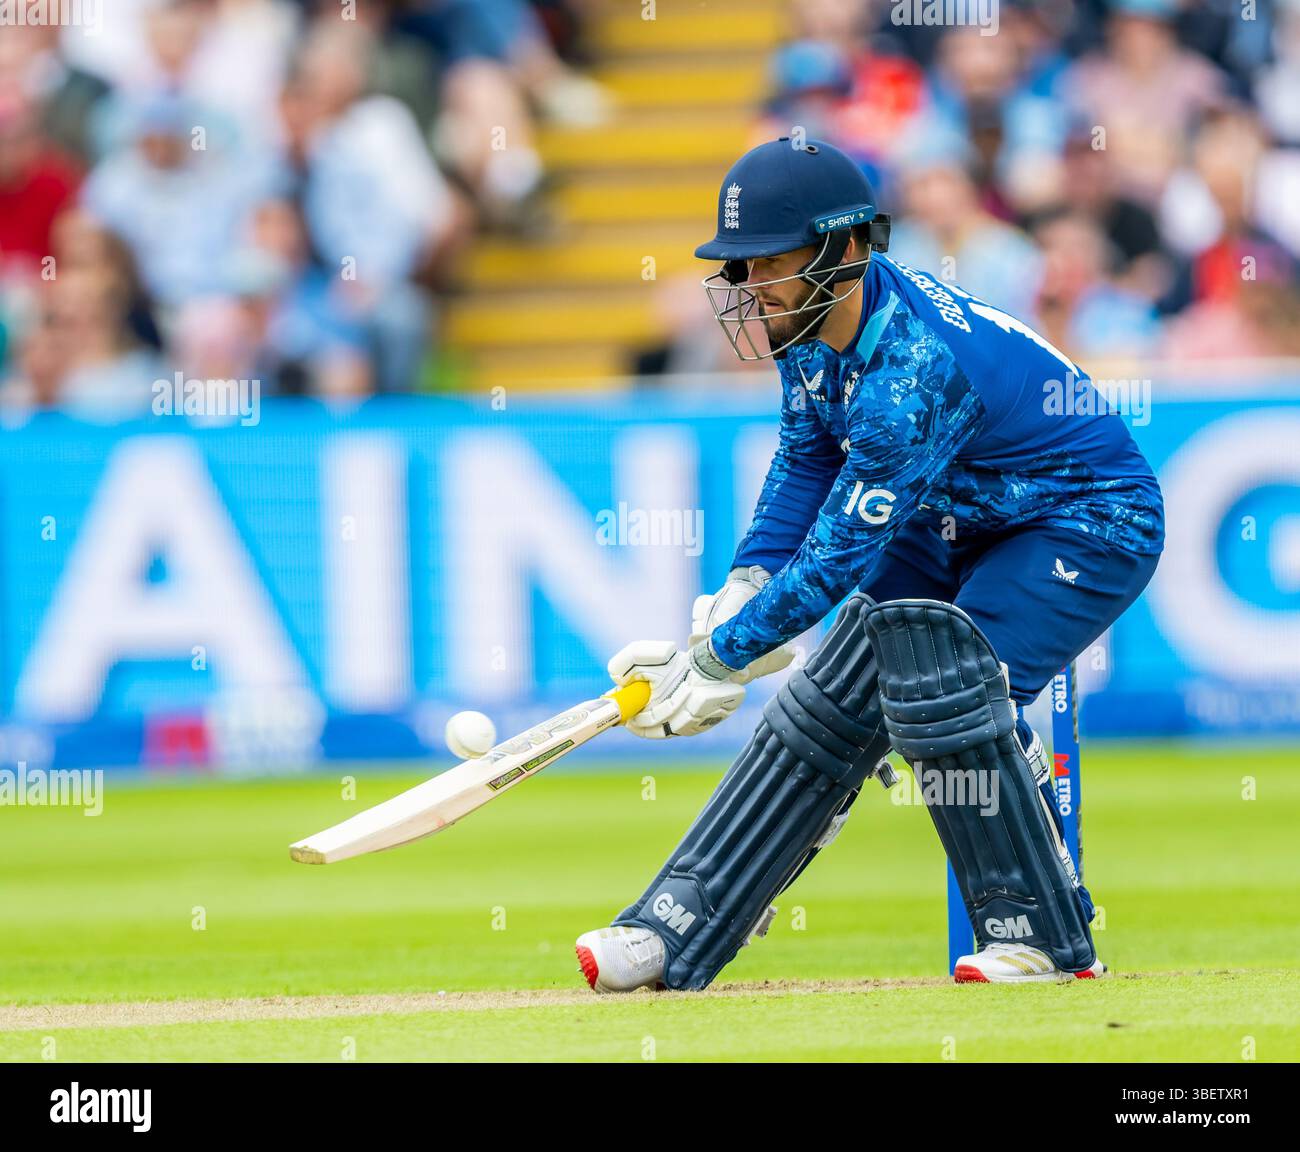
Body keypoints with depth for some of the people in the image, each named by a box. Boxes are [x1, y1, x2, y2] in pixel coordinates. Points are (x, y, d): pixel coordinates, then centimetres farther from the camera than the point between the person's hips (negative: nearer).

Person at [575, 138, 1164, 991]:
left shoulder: (914, 367, -35)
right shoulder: (819, 318, -8)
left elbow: (840, 553, -32)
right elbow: (806, 462, 7)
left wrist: (719, 658, -25)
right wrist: (744, 591, -6)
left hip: (1094, 527, -9)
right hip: (962, 522, 9)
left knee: (944, 684, -28)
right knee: (829, 700, 1)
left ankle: (1046, 938, -15)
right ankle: (674, 932, 4)